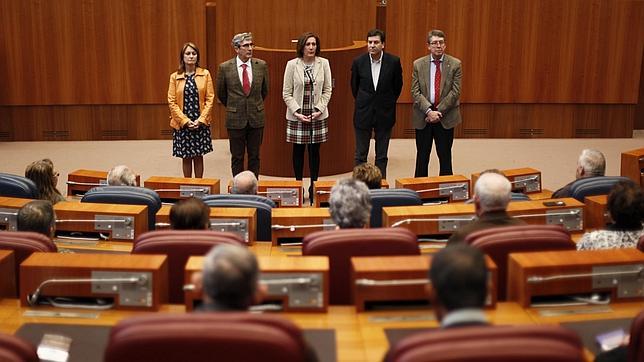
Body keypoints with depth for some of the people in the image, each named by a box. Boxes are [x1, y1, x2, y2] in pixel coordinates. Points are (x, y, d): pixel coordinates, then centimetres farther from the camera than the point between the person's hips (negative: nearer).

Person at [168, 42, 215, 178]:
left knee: (198, 157, 7)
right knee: (186, 158, 7)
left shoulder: (205, 74, 1)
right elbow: (171, 102, -2)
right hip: (182, 124, 0)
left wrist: (200, 120, -10)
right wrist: (185, 121, -11)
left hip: (201, 124, 0)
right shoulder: (175, 77, 1)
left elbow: (210, 99, -1)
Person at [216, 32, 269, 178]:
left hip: (256, 118, 2)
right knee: (237, 157, 7)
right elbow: (220, 93, 8)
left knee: (254, 156, 9)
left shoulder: (261, 65, -1)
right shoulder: (225, 67, -6)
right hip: (235, 119, -1)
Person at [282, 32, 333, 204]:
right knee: (298, 151, 6)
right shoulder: (292, 64, -4)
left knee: (315, 151, 6)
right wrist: (297, 112, -11)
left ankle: (314, 187, 14)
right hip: (297, 115, -1)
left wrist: (319, 109, -8)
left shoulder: (323, 63, 0)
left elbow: (327, 90, 3)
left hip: (317, 115, 1)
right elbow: (286, 93, -2)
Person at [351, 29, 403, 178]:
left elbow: (397, 86, 7)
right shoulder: (358, 62, -5)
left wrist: (388, 103, 11)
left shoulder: (394, 61, -7)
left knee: (382, 155, 7)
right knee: (360, 155, 5)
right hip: (363, 114, 0)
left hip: (384, 114, 0)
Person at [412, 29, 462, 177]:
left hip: (446, 117, -1)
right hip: (423, 117, 1)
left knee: (445, 156, 6)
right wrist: (429, 111, -15)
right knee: (422, 156, 8)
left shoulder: (455, 64, -1)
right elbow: (415, 92, -3)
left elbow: (455, 92, -6)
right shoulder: (418, 64, 1)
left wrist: (438, 111, -13)